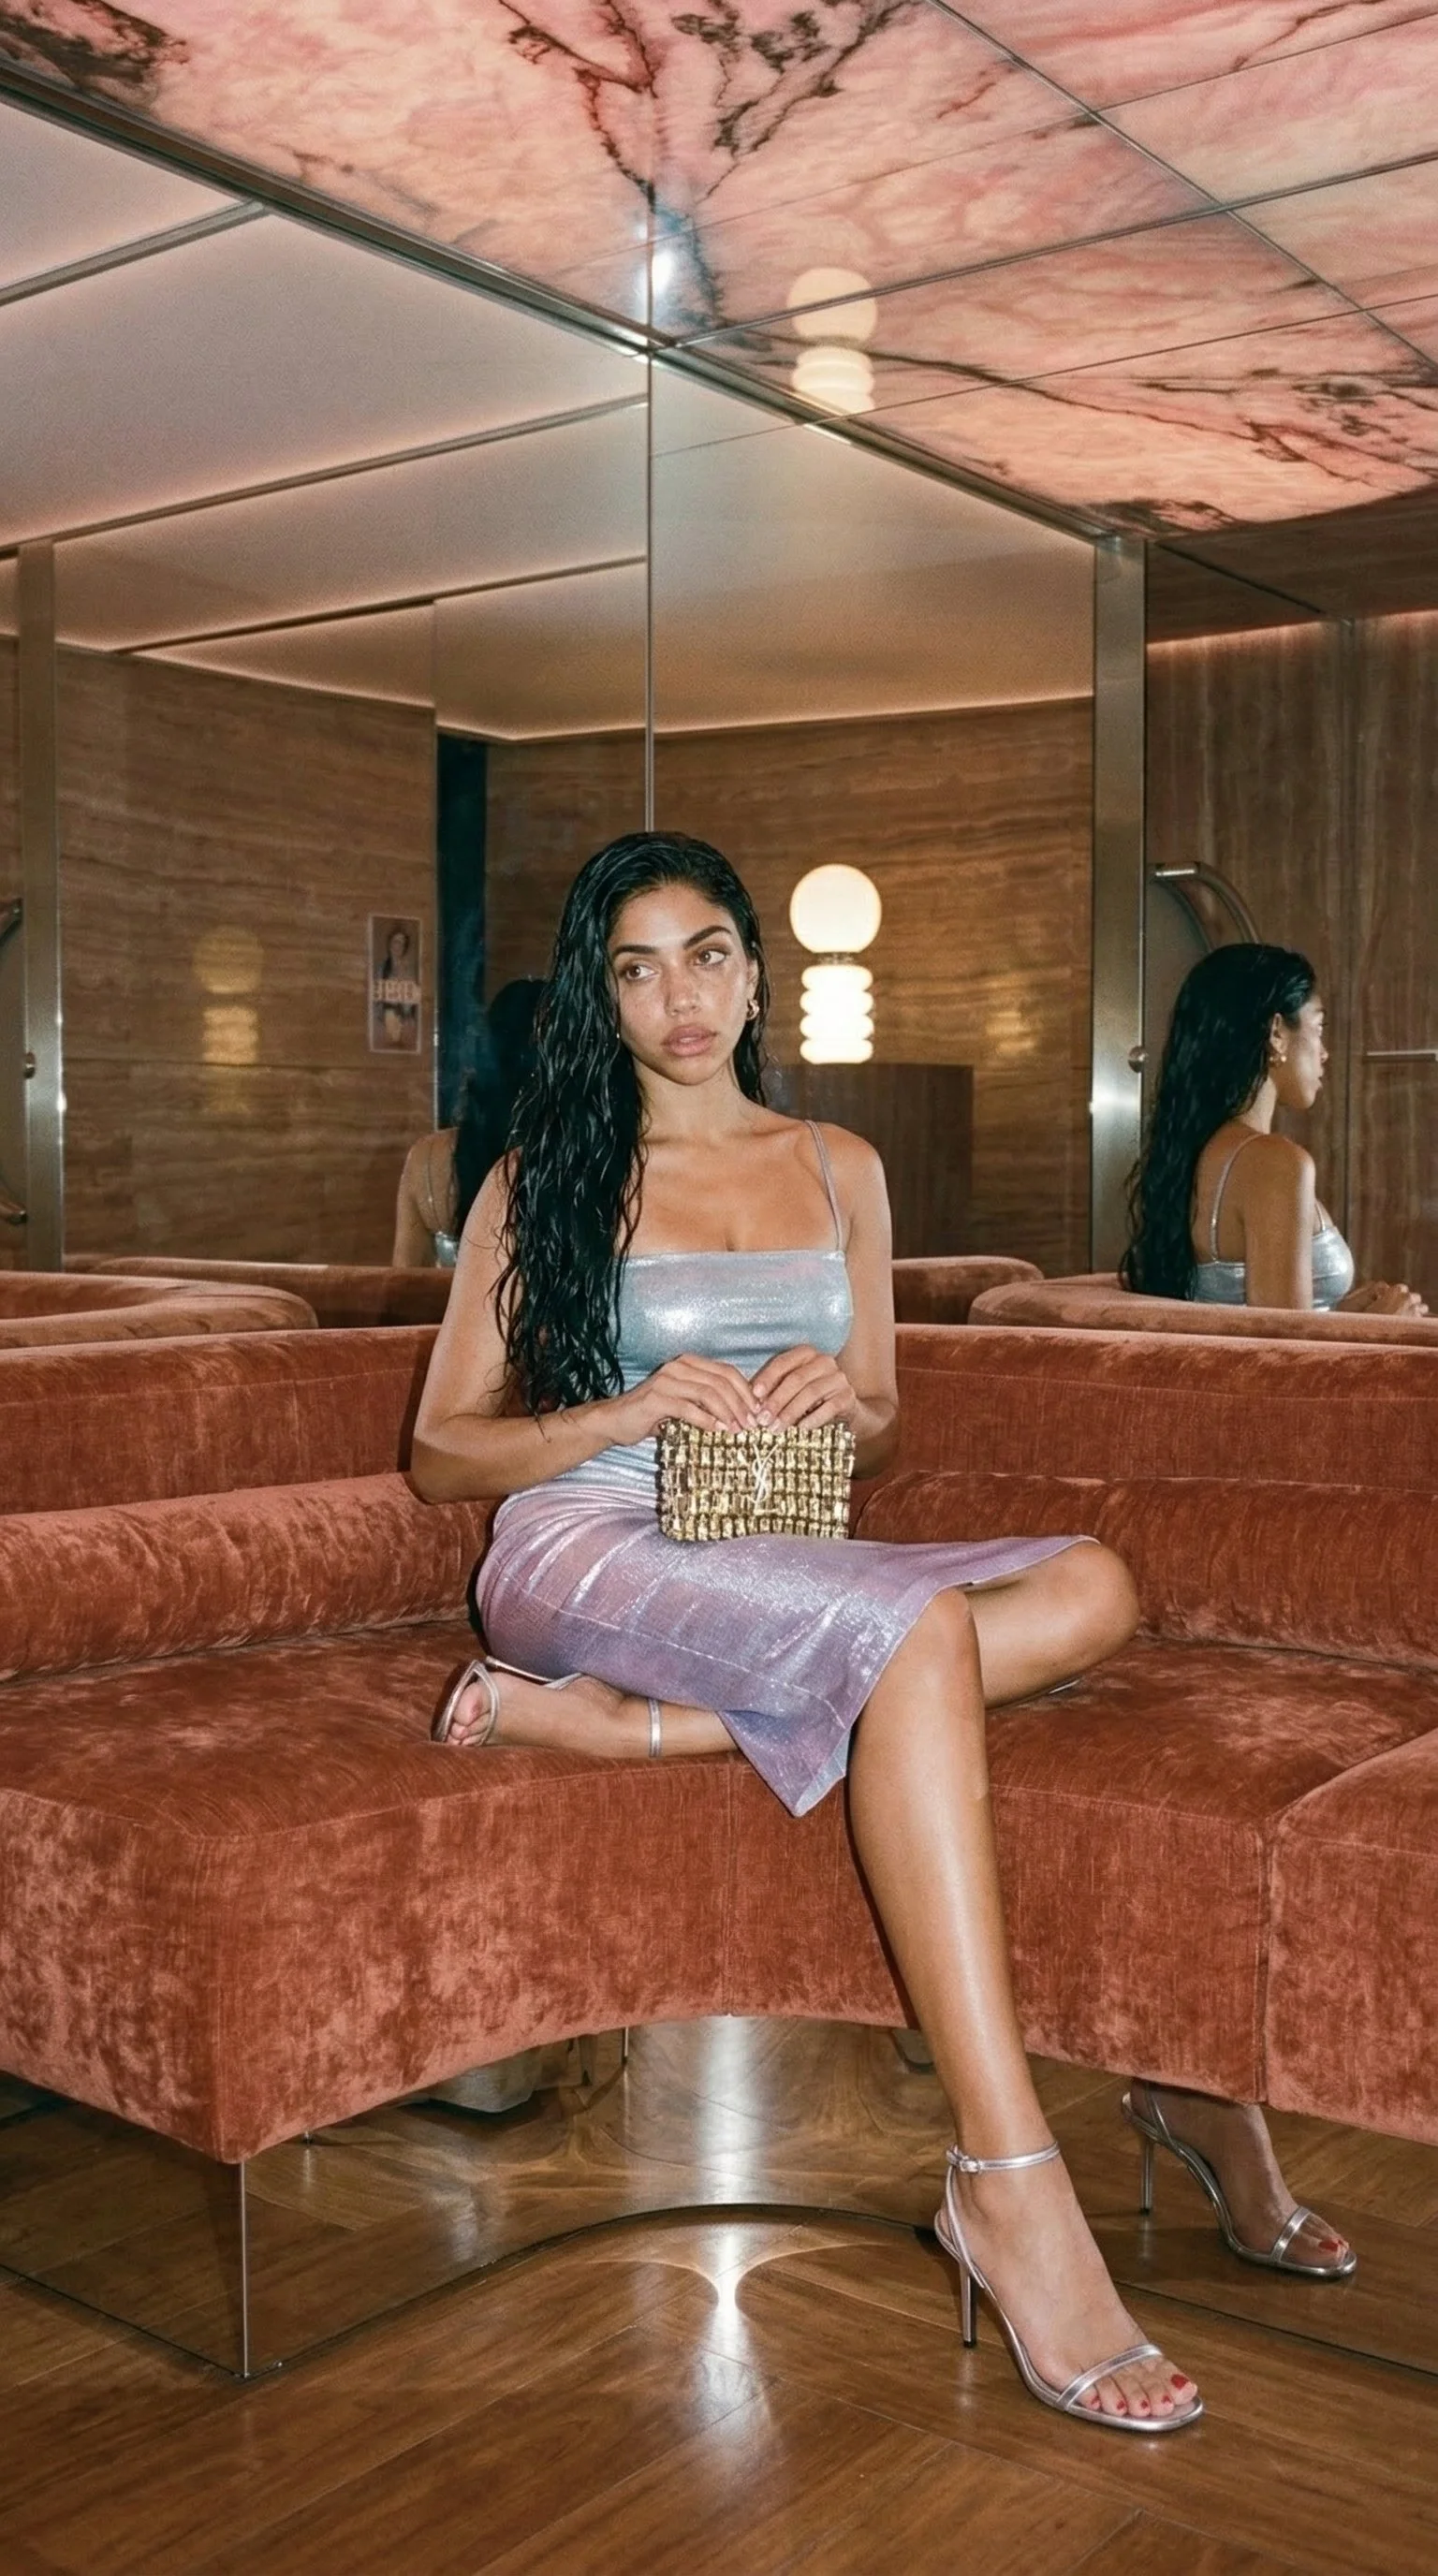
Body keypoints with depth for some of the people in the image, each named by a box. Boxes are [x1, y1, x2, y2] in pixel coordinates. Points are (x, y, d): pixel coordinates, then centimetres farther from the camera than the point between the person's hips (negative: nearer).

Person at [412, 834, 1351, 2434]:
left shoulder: (839, 1171, 16)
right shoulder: (543, 1181, 6)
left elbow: (878, 1434, 20)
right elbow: (439, 1454, 4)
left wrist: (843, 1396, -4)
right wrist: (629, 1410, -12)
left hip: (779, 1567, 5)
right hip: (585, 1553, -5)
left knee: (1090, 1587, -21)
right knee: (919, 1628, -33)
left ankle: (625, 1722, -26)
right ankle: (1007, 2184, -35)